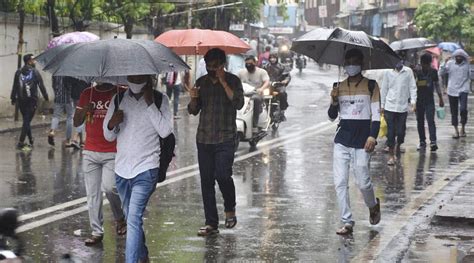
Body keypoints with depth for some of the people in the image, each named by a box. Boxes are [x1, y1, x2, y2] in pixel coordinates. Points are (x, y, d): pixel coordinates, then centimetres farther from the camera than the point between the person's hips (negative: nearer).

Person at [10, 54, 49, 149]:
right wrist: (46, 97, 4)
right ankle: (21, 142, -10)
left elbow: (14, 87, 6)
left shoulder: (18, 72, 6)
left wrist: (13, 98, 11)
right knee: (27, 121, -3)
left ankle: (31, 139, 26)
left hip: (21, 101, 4)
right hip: (32, 101, -4)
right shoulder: (35, 72, -6)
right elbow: (41, 86, -5)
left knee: (26, 120, 17)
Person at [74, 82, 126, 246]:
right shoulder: (87, 94, 11)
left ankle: (120, 218, 9)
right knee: (92, 194, 2)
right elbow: (76, 123, 11)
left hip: (113, 153, -4)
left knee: (108, 187, -18)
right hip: (90, 153, 4)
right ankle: (97, 232, 8)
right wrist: (84, 110, -7)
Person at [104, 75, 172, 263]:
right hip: (122, 169, 5)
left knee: (134, 219, -17)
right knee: (130, 218, 17)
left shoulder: (160, 100, -2)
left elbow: (165, 131, -14)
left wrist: (150, 104, -16)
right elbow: (108, 136, 9)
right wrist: (112, 124, -13)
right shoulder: (118, 100, 6)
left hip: (146, 169, -5)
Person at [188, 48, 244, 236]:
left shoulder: (232, 81, 0)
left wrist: (223, 83, -18)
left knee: (223, 175, -16)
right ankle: (211, 223, 8)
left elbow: (238, 103, -16)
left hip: (225, 138, -4)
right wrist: (193, 99, -8)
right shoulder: (201, 82, 12)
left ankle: (230, 210, 12)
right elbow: (193, 111, 13)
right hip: (204, 139, 4)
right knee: (206, 180, 3)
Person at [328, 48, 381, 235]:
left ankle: (373, 206, 28)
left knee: (362, 182, -4)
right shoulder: (339, 87, 11)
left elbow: (376, 113, -2)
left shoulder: (371, 86, 2)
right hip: (342, 141, 4)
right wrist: (334, 101, -6)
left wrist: (372, 136, -14)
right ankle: (347, 223, 2)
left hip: (362, 142, -3)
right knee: (340, 182, -4)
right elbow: (332, 116, 13)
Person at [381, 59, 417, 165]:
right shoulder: (388, 72, 4)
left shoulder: (408, 71, 2)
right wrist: (383, 105, 10)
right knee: (391, 132, -2)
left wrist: (413, 101, -8)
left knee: (401, 132, 1)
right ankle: (391, 155, 6)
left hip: (403, 107, 0)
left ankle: (397, 146, 31)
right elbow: (384, 89, 10)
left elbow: (412, 87, 4)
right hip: (390, 107, 0)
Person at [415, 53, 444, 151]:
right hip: (419, 100, 1)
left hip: (429, 100, -1)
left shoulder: (433, 72, 3)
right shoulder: (417, 72, 0)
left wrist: (441, 99, 11)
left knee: (430, 121, -12)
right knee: (420, 121, 7)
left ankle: (433, 141, -20)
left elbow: (437, 85, 11)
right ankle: (422, 142, 17)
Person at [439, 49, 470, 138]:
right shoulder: (450, 63, 3)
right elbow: (441, 73, 1)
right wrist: (444, 63, -11)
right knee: (454, 111, 6)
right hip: (452, 90, 2)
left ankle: (463, 128, 4)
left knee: (463, 109, -16)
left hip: (463, 90, -1)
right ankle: (456, 130, 17)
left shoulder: (467, 64, 4)